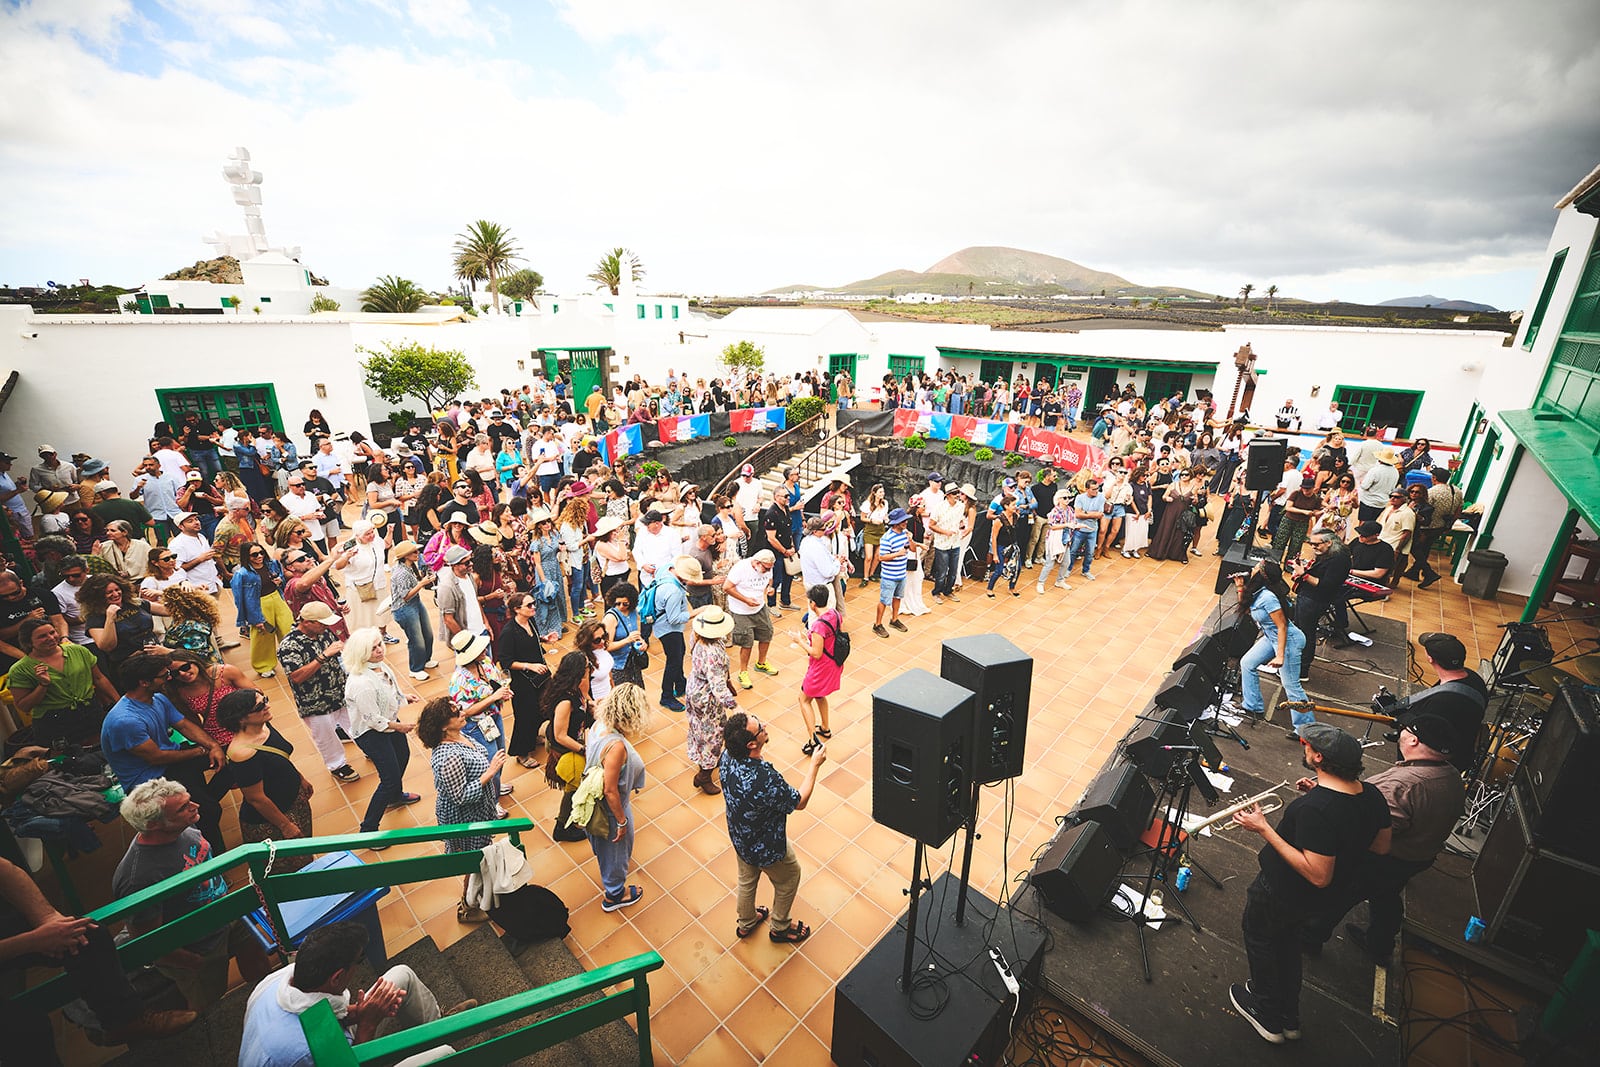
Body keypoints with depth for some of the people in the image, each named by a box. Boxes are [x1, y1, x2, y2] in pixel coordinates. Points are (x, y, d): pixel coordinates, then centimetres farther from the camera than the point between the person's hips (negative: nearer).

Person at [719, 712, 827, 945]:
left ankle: (746, 923, 57)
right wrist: (814, 764, -18)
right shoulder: (766, 780, -44)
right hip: (767, 848, -6)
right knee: (789, 879, 25)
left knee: (746, 879, 32)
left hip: (739, 837, 6)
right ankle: (781, 927, 48)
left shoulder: (727, 756, -26)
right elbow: (799, 802, -24)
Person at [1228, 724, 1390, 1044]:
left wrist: (1265, 830, -31)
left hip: (1281, 893, -7)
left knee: (1259, 937, 22)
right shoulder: (1372, 795, -14)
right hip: (1323, 897, 7)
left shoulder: (1314, 808, -39)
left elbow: (1318, 876, -34)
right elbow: (1381, 846, 4)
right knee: (1288, 940, 32)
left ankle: (1268, 1017, 42)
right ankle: (1288, 1017, 48)